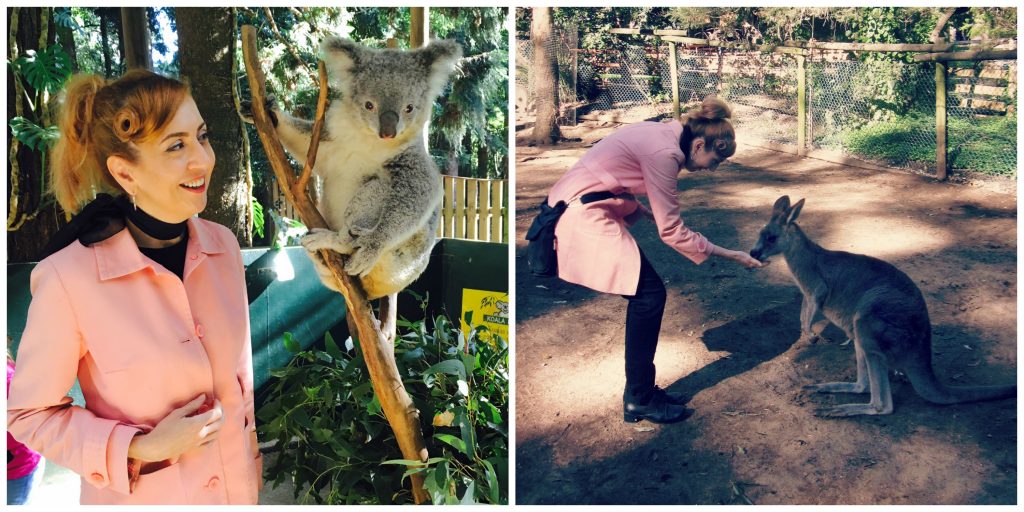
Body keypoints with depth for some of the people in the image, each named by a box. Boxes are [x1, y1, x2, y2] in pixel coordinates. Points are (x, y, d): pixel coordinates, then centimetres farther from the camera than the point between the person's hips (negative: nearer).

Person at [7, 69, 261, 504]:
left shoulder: (223, 245, -9)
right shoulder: (68, 278, -23)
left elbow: (241, 371, 4)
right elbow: (27, 413, -10)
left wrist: (255, 461, 8)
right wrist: (139, 450, -20)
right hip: (142, 497, -4)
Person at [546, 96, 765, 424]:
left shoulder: (662, 135, 9)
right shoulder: (665, 152, -20)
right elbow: (672, 231, -16)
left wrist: (647, 212, 10)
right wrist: (730, 255, -7)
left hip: (590, 208, 10)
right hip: (583, 215, -10)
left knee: (645, 292, 10)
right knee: (649, 294, -7)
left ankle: (641, 390, 19)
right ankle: (638, 401, 3)